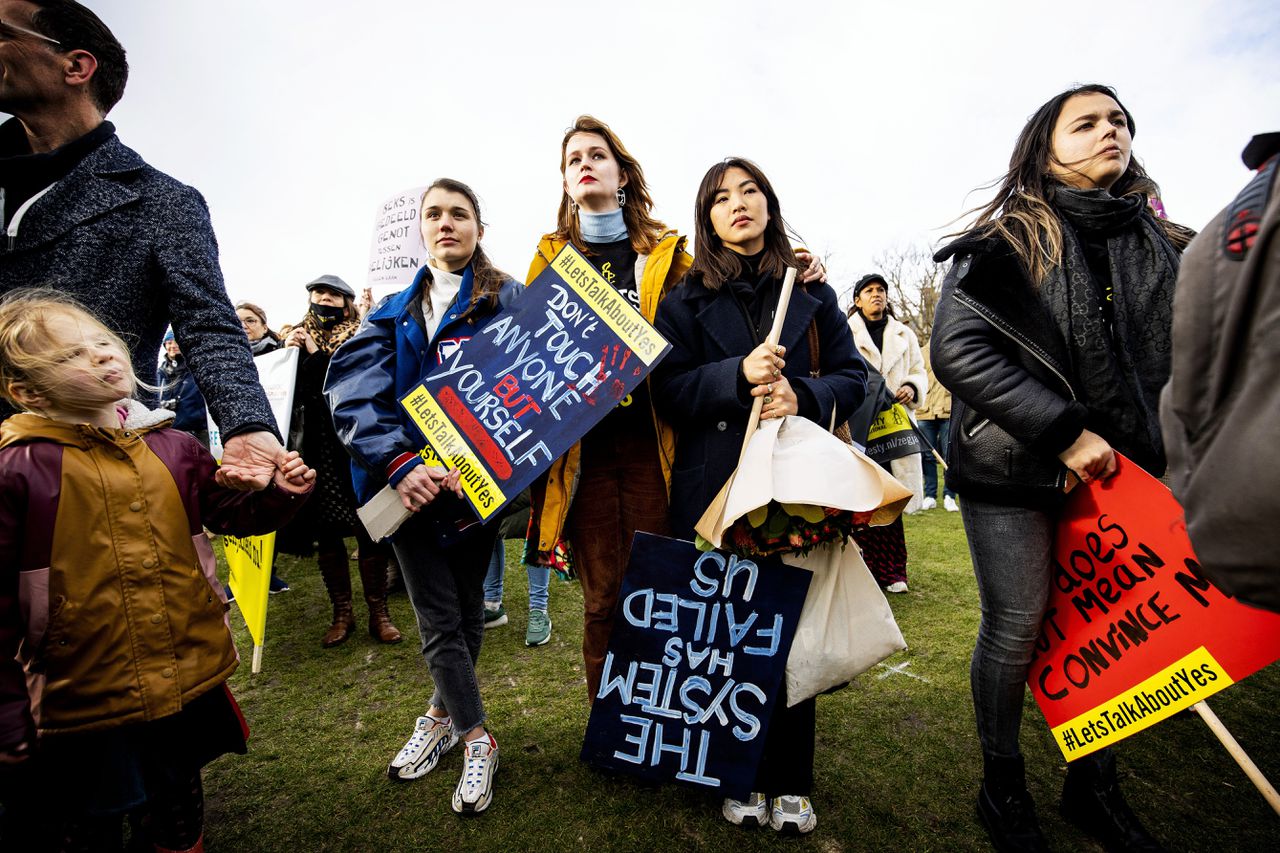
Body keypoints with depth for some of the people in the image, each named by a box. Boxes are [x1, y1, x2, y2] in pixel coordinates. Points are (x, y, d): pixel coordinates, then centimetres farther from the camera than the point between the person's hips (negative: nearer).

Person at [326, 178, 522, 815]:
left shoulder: (508, 302, 2)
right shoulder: (393, 314, 10)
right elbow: (355, 393, -5)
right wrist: (399, 464, -22)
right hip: (407, 484, 2)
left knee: (464, 609, 13)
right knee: (440, 618, 7)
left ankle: (443, 713, 37)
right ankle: (475, 738, 27)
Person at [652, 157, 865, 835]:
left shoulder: (810, 288, 12)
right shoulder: (685, 300, 8)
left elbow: (851, 374, 10)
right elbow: (667, 391, -1)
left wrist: (803, 395, -10)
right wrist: (739, 375, -17)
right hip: (714, 485, -1)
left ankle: (789, 780, 24)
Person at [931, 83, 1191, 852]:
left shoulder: (1162, 246, 13)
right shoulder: (1006, 241, -4)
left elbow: (1180, 359, 19)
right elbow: (958, 350, -17)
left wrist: (1171, 454, 8)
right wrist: (1066, 431, -19)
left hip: (1119, 469, 5)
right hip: (1013, 471, -5)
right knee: (1016, 628, 1)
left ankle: (1094, 786, 32)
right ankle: (1003, 784, 24)